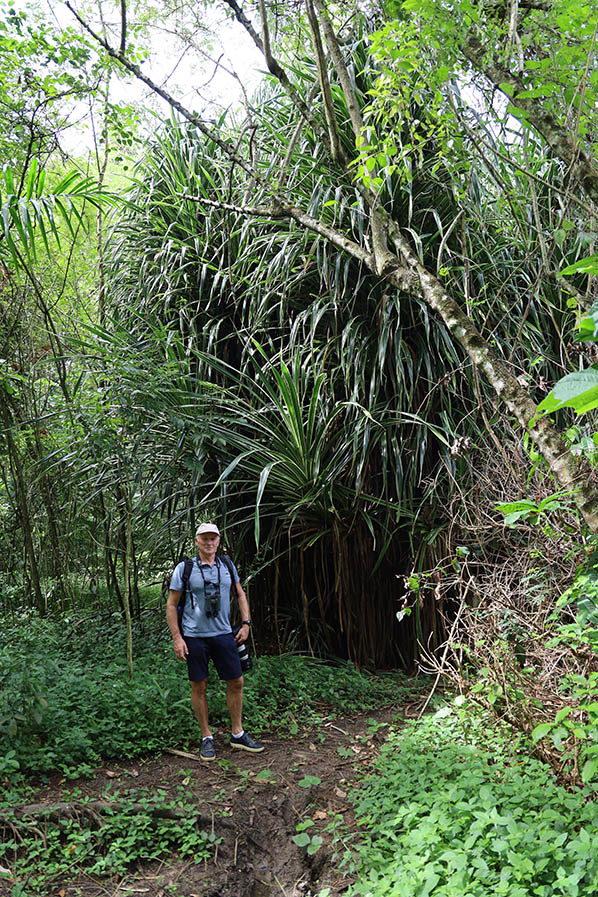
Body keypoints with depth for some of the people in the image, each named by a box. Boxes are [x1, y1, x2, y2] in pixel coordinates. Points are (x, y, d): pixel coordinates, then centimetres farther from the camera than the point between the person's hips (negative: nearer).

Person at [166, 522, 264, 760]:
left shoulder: (227, 566, 7)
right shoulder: (184, 568, -4)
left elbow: (241, 595, 18)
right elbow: (171, 605, -1)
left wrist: (246, 624, 8)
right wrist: (176, 637, -7)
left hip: (223, 634, 3)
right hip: (194, 636, -3)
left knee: (236, 682, 5)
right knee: (199, 686, 4)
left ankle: (237, 734, 21)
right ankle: (206, 737, 19)